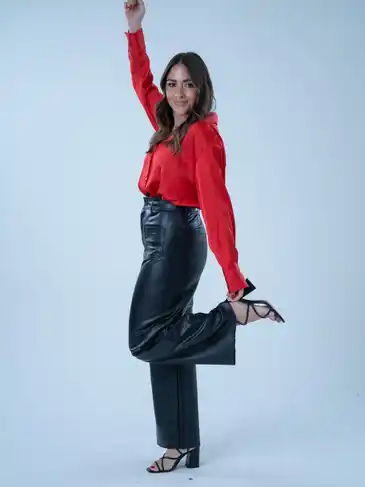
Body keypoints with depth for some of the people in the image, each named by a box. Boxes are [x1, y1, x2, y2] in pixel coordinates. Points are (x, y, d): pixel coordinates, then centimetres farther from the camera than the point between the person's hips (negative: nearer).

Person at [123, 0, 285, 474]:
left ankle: (239, 312, -7)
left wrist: (233, 279, -25)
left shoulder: (202, 134, -14)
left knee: (146, 339, -9)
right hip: (162, 240, 9)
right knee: (166, 338, 10)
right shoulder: (168, 125, 8)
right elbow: (141, 81, 25)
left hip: (176, 239, -9)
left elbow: (216, 206, -22)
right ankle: (183, 446, 19)